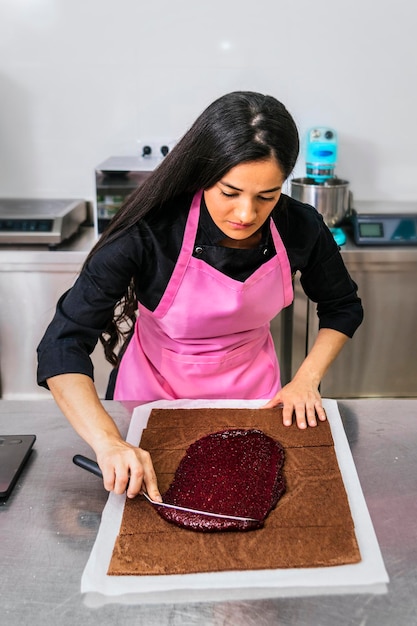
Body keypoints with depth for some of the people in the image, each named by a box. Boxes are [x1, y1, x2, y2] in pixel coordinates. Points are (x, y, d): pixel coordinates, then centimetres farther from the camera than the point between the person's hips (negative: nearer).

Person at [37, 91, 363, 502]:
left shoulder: (300, 228, -22)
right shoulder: (148, 233, -32)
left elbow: (342, 307, -2)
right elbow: (63, 344, -33)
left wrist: (306, 379, -15)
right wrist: (108, 442, -46)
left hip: (251, 390, 2)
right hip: (154, 391, -1)